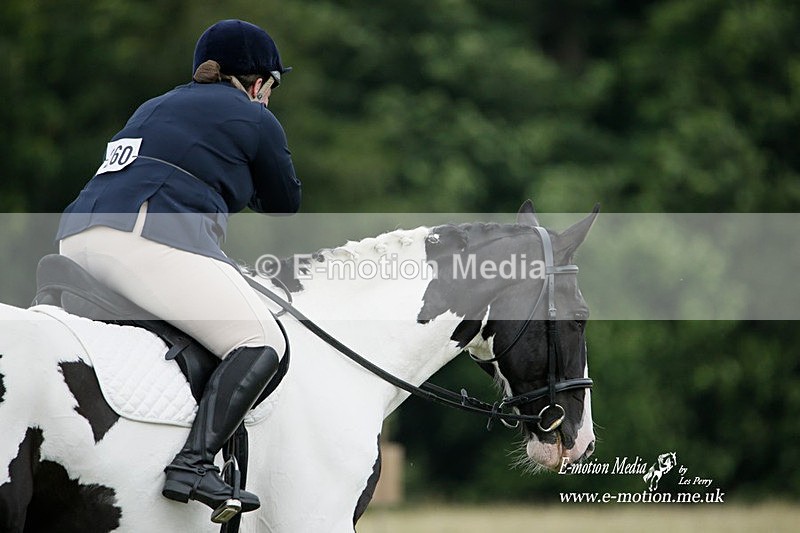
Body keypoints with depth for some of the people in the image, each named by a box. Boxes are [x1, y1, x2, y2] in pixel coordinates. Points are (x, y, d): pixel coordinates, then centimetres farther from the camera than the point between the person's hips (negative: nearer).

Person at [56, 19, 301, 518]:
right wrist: (246, 186, 41)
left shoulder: (155, 107, 33)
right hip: (152, 236, -8)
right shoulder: (255, 118, 13)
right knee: (263, 341, -9)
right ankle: (195, 463, -28)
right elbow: (285, 202, 22)